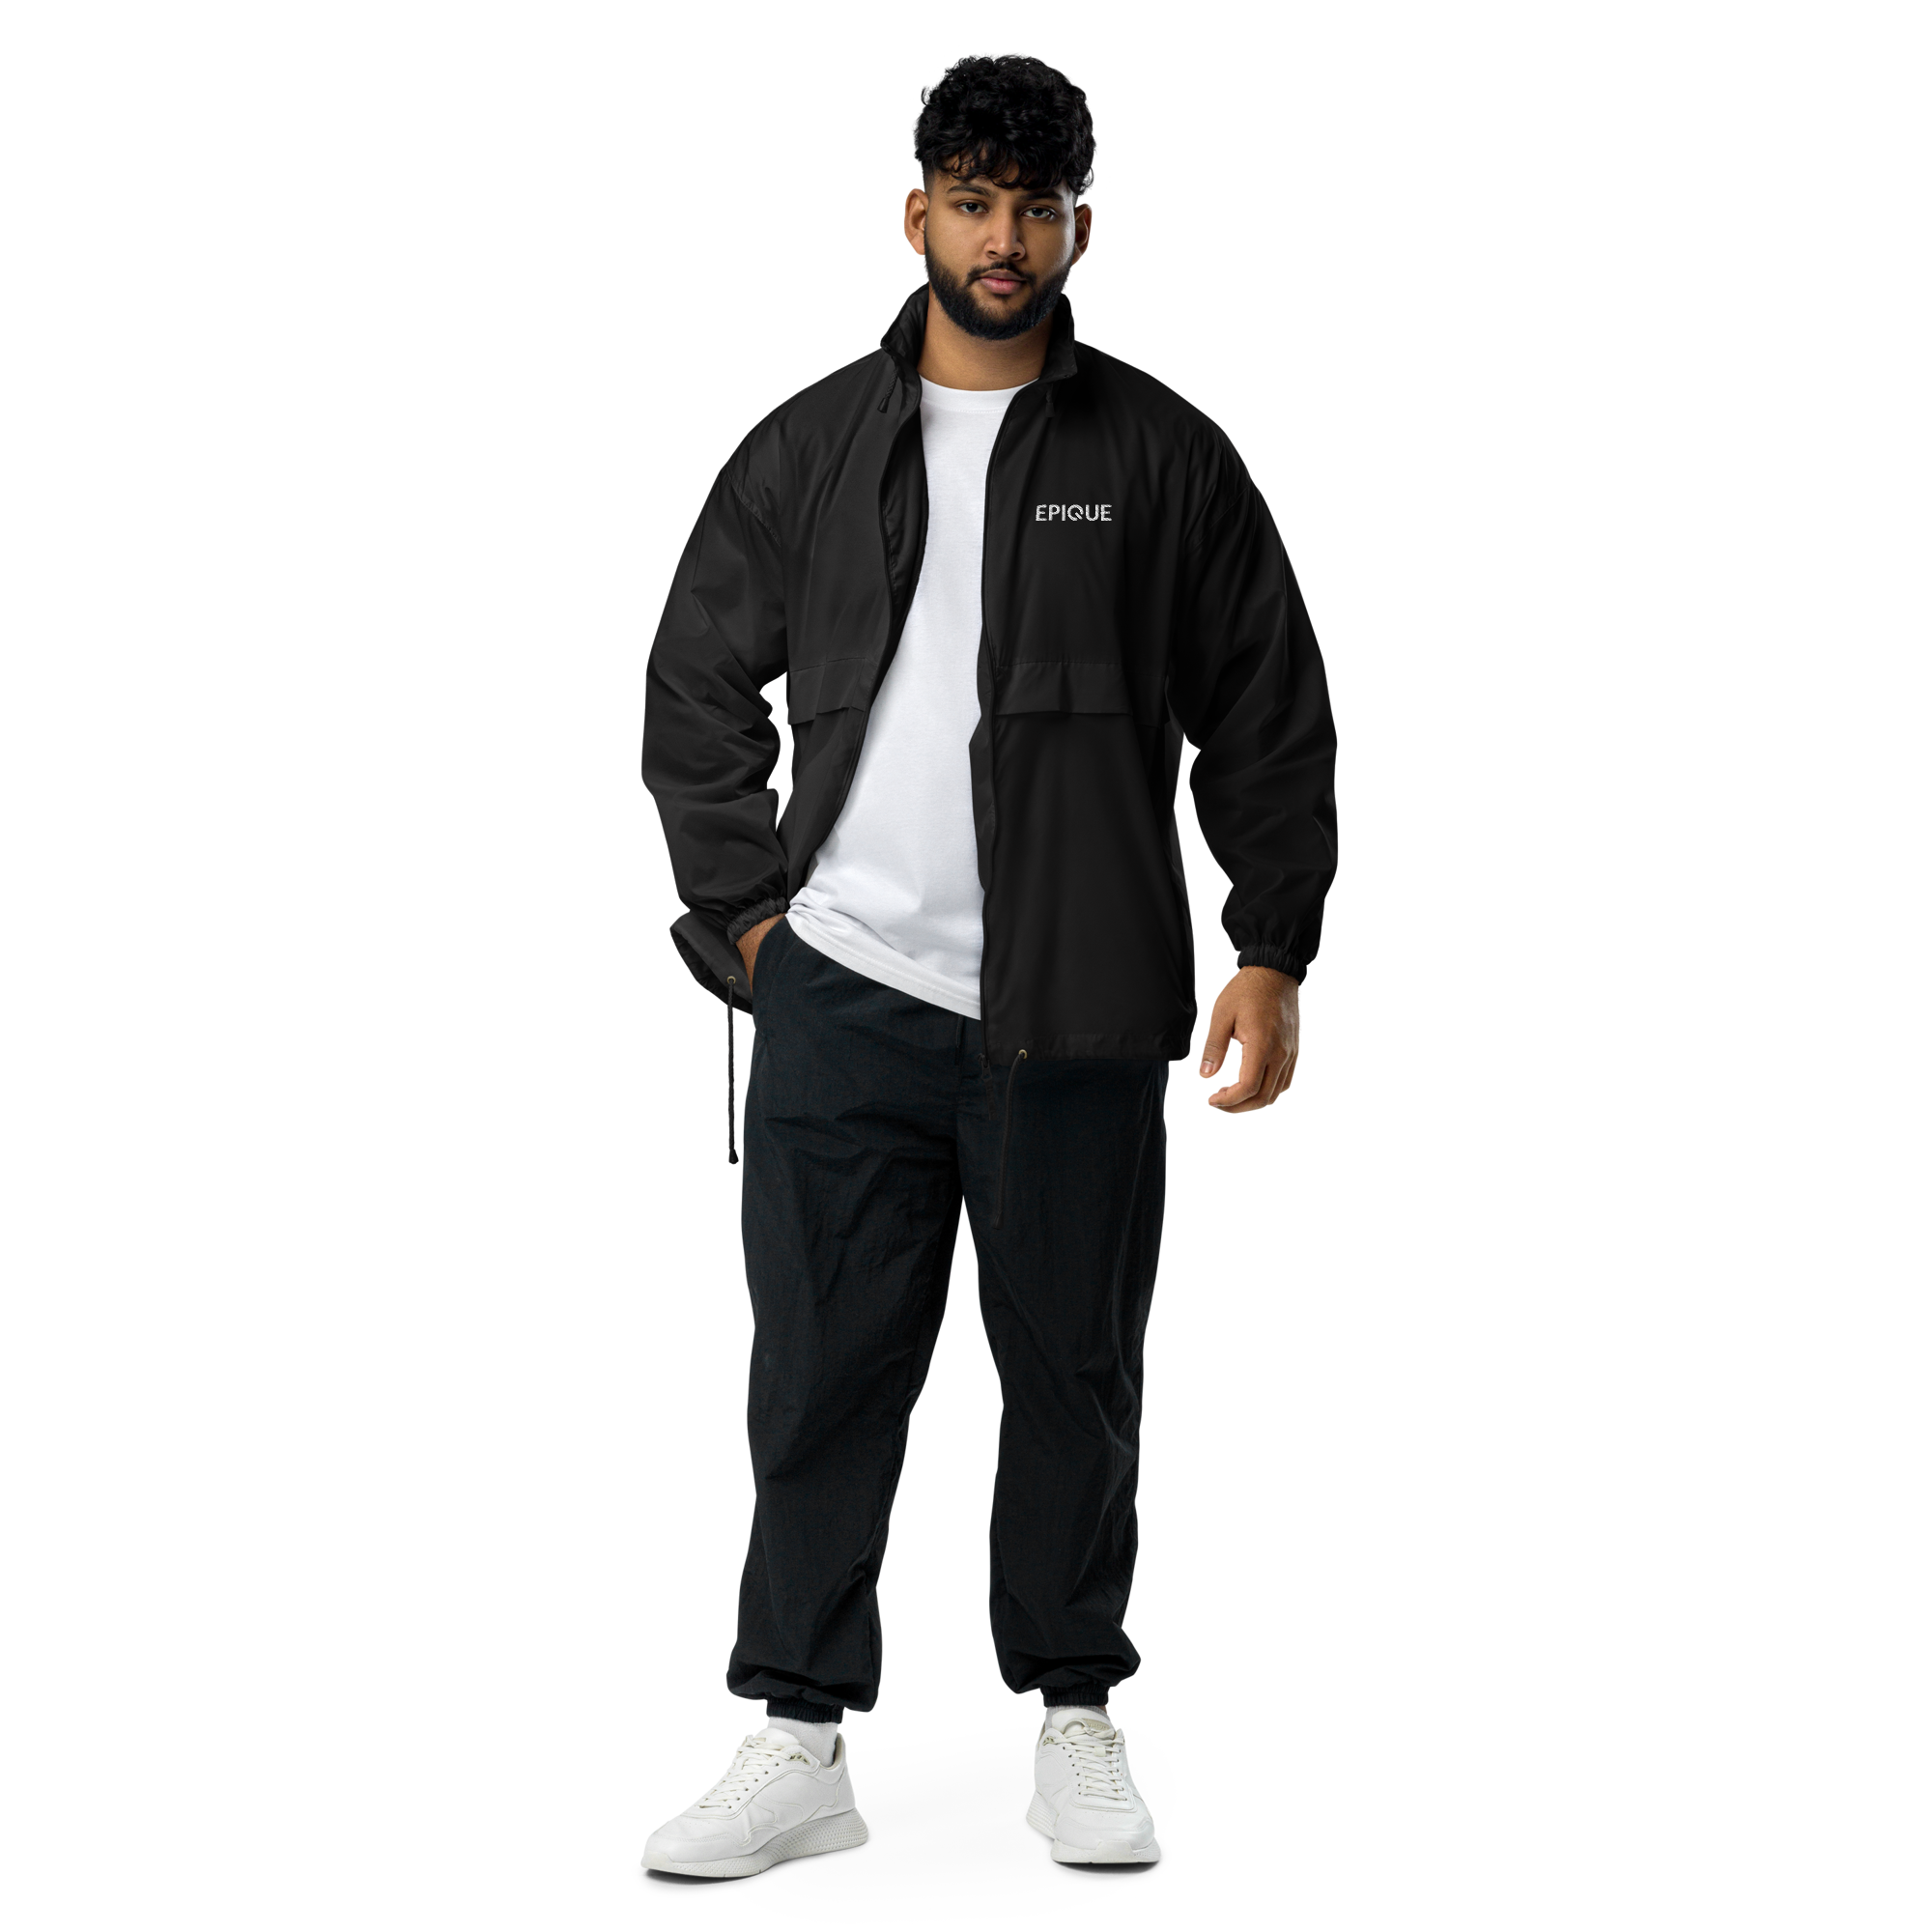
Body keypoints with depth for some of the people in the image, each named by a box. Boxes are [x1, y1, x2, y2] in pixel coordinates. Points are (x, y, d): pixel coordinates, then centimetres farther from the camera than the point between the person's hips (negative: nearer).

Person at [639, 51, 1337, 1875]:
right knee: (821, 1370, 1)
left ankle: (1077, 1731, 18)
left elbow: (1269, 722, 5)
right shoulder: (806, 449, 9)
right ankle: (802, 1742, 8)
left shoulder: (1163, 456, 4)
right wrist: (747, 908, 5)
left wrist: (1272, 952, -2)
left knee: (1076, 1370, 6)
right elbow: (692, 691, 15)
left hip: (1075, 1011, -1)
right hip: (843, 991, 1)